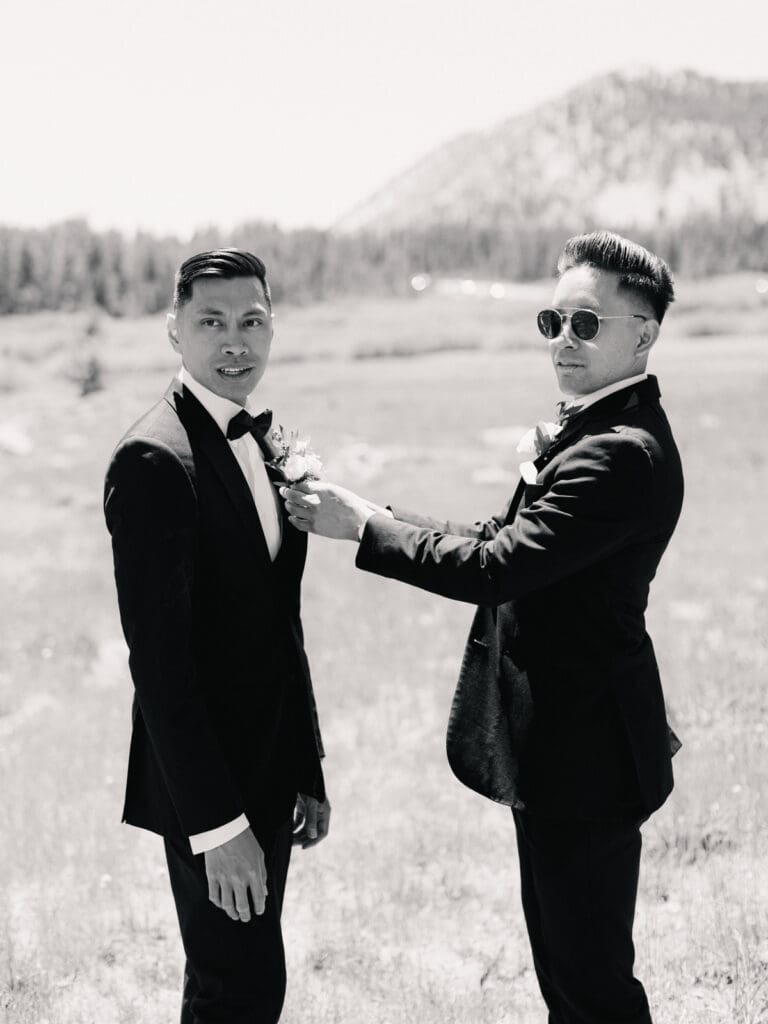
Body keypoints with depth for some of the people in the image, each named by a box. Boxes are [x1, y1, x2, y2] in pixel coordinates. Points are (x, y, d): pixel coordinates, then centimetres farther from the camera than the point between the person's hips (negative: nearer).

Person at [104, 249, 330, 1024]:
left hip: (268, 774, 8)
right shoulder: (156, 460, -19)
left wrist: (308, 771, 14)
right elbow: (160, 660, -22)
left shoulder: (263, 442, 8)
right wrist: (216, 822, -22)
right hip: (208, 784, -8)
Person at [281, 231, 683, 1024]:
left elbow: (498, 565, -27)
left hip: (584, 751, -10)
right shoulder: (590, 431, 10)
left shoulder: (624, 453, -23)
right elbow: (507, 541, 10)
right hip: (560, 743, 10)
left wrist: (363, 525, -18)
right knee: (562, 958, 22)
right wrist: (368, 518, 0)